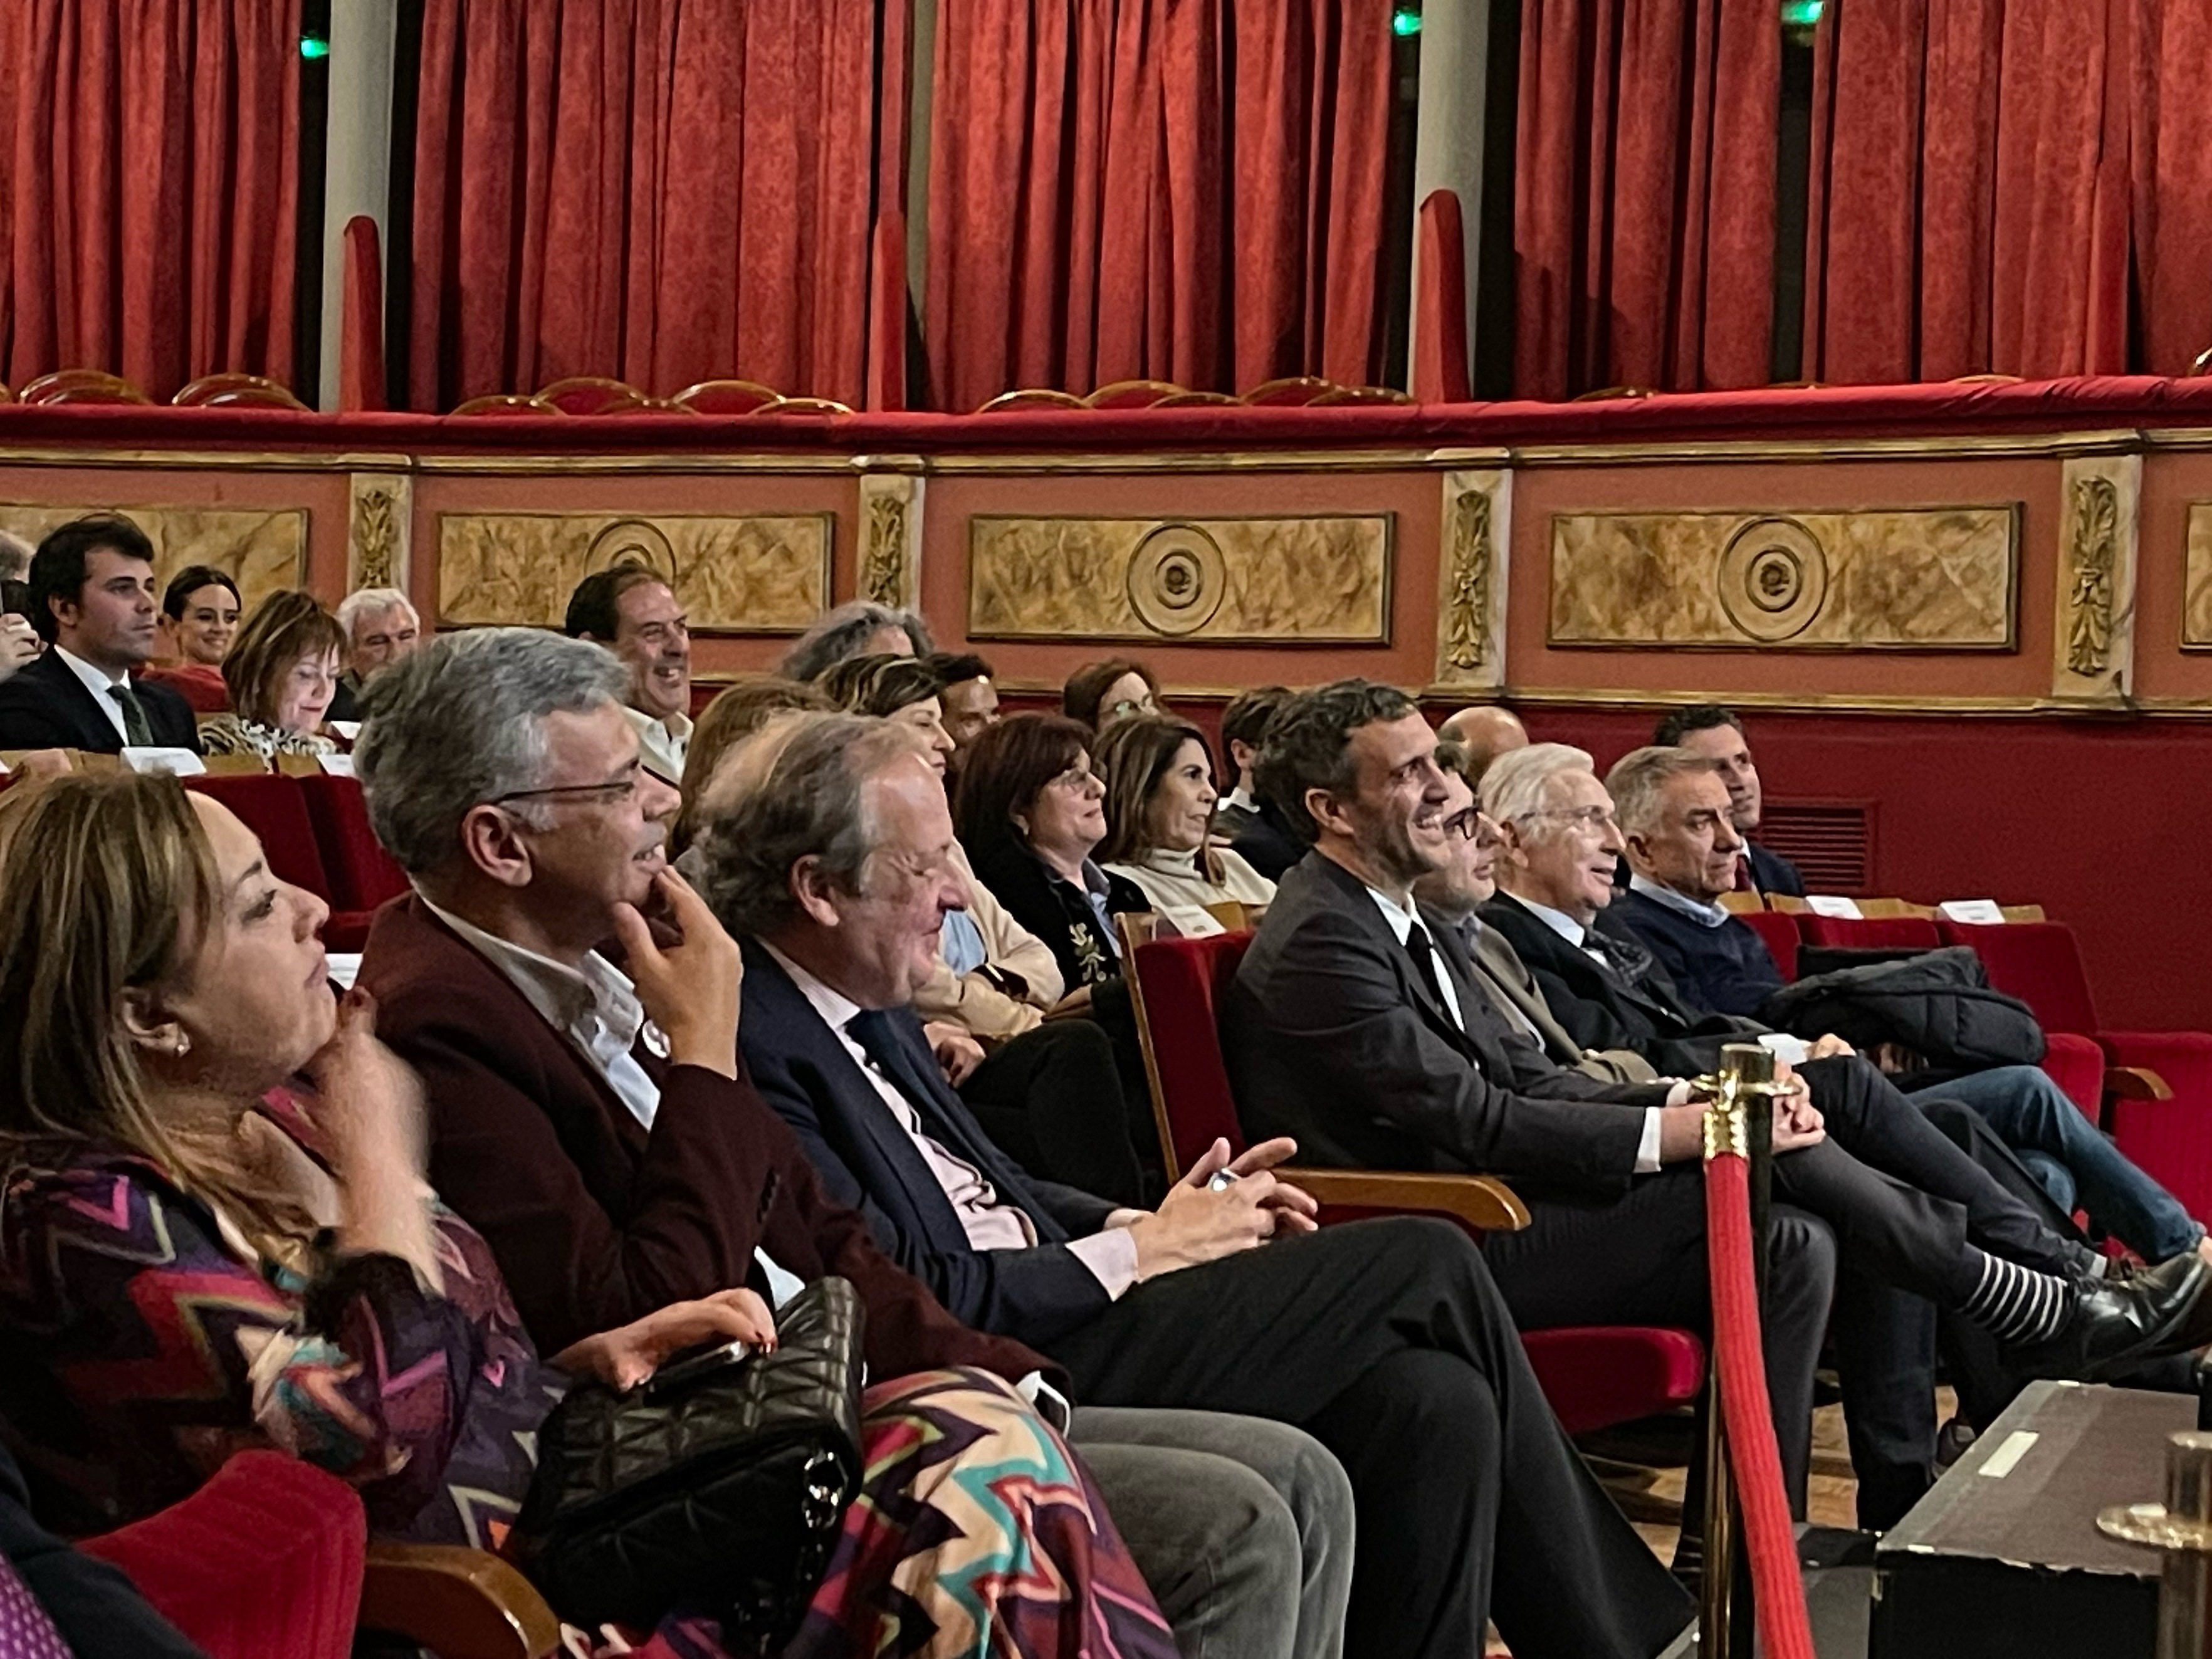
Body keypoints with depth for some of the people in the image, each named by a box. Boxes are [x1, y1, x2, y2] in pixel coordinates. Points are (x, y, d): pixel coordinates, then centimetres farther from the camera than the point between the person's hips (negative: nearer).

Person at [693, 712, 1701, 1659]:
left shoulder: (861, 1007, 13)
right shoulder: (758, 1048, -18)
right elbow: (916, 1301, -20)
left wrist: (1145, 1223, 1)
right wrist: (1140, 1249, -10)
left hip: (1054, 1312, 9)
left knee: (1435, 1402, -11)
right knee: (1429, 1264, -8)